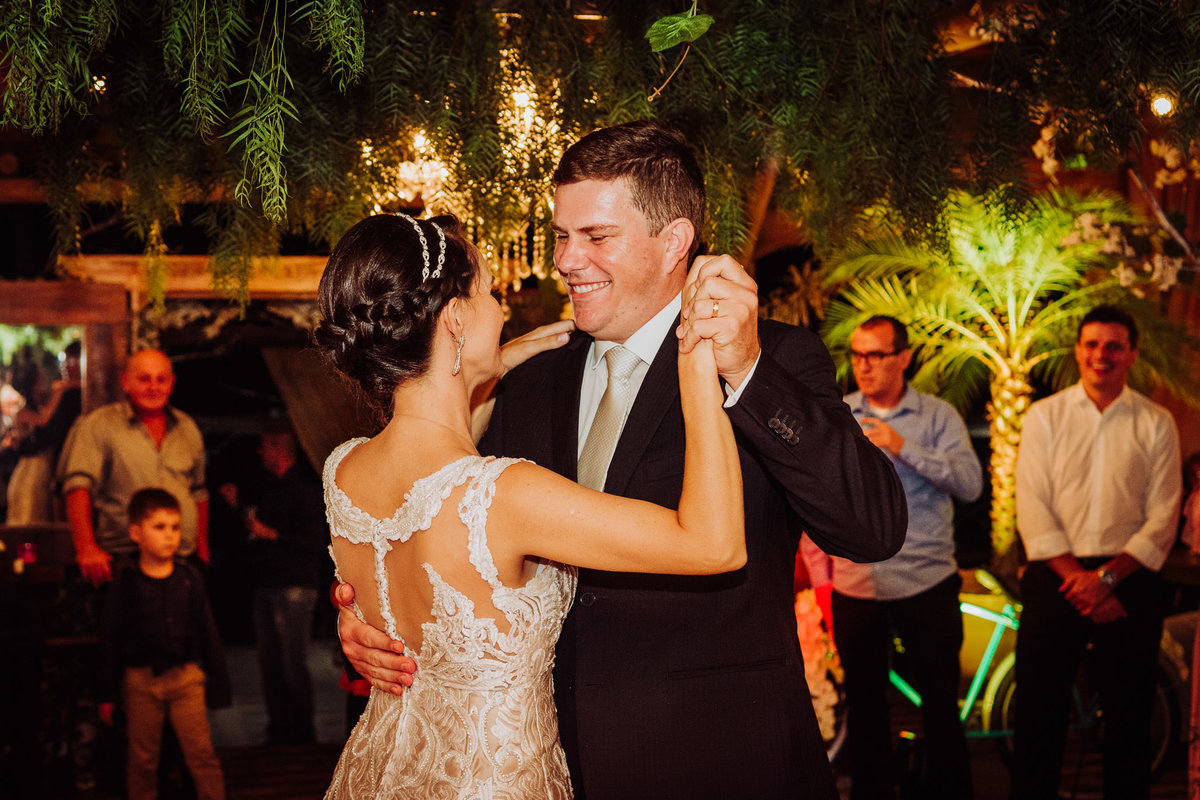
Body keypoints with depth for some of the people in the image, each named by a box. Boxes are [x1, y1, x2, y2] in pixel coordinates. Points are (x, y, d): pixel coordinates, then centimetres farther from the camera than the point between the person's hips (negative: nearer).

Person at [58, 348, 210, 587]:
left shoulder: (187, 428, 16)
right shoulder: (97, 425, 0)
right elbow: (78, 485, -11)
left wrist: (202, 549, 19)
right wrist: (87, 548, -23)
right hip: (121, 561, -4)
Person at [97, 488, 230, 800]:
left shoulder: (189, 579, 3)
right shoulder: (125, 584, -2)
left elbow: (208, 633, 9)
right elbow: (110, 640, 2)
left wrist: (218, 683, 8)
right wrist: (107, 695, 1)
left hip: (186, 676, 1)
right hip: (141, 680, -1)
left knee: (201, 753, -2)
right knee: (143, 760, 9)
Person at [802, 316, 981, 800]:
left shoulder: (938, 416, 0)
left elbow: (971, 483, -12)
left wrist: (904, 447, -22)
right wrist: (818, 570, 5)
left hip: (926, 584, -2)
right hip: (854, 587, 2)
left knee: (940, 701, 4)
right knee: (864, 704, 11)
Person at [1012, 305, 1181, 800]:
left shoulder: (1156, 424, 5)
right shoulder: (1045, 416, 5)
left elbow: (1163, 517, -1)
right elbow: (1032, 507, -2)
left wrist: (1107, 577, -13)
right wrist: (1076, 575, -12)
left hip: (1129, 579, 0)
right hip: (1055, 576, 0)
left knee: (1128, 716, 6)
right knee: (1039, 709, 1)